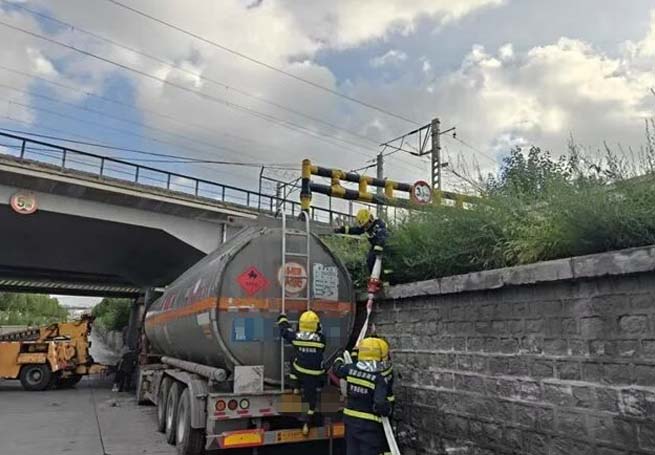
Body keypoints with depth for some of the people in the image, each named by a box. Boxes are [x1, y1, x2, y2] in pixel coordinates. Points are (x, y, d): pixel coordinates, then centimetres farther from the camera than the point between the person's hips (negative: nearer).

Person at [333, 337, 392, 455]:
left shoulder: (351, 369, -4)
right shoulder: (379, 378, -20)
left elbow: (337, 368, 16)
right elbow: (380, 405, -25)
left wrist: (339, 360, 37)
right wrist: (389, 410, -4)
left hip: (350, 419, 6)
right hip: (369, 423, -6)